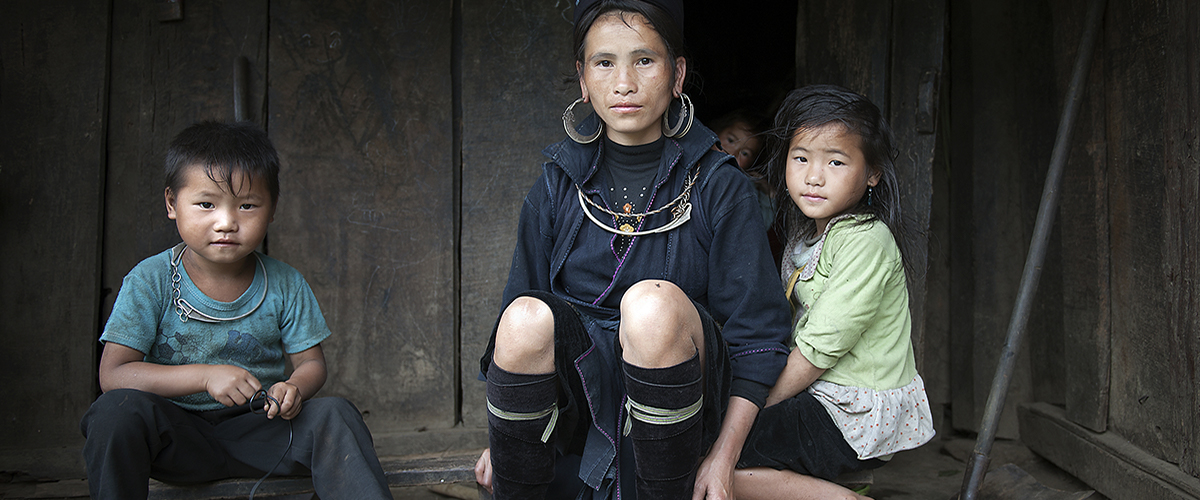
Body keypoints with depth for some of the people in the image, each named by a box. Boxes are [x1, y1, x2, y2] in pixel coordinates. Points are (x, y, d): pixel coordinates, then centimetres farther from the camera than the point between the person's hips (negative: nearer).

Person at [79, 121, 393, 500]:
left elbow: (311, 362, 4)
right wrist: (206, 376, -25)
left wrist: (294, 388, -22)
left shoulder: (285, 285, -3)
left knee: (336, 415, -23)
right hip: (176, 436, -1)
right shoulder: (150, 282, -9)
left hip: (255, 430, 1)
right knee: (119, 409, -31)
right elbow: (113, 375, -13)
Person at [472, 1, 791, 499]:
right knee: (527, 317, -30)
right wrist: (502, 437, 9)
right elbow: (513, 314, 12)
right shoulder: (556, 186, 7)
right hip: (577, 381, 2)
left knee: (654, 301, -33)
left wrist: (724, 457, -8)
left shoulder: (719, 185, 0)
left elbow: (758, 332, -1)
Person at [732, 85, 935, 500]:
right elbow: (798, 337, 13)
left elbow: (819, 349, -20)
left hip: (854, 419, -10)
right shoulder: (808, 235, 11)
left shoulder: (865, 240, -19)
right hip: (820, 397, 10)